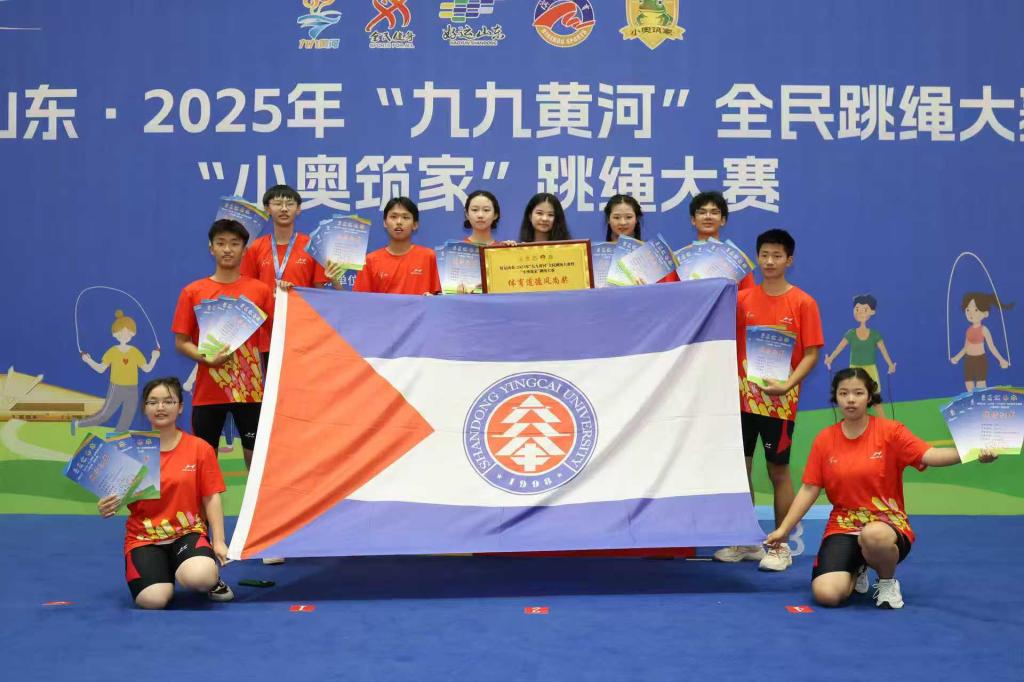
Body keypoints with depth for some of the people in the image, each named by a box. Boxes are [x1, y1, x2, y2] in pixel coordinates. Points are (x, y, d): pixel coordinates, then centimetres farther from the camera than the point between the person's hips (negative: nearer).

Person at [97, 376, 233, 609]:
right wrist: (107, 508, -17)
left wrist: (218, 541, -7)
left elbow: (211, 498, 2)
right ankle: (163, 573, 12)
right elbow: (120, 498, 7)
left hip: (188, 532, -1)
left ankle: (214, 579, 5)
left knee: (199, 578, -34)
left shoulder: (200, 448, 1)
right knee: (153, 600, -24)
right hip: (144, 537, 1)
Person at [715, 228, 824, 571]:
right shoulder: (742, 298, 5)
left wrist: (788, 384, -19)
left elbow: (811, 353, -6)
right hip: (743, 396, 4)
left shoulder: (803, 303, -4)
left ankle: (780, 546, 14)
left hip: (779, 400, -4)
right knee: (739, 466, 9)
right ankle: (746, 541, 22)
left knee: (778, 470, 3)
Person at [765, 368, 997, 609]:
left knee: (873, 535, -42)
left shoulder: (890, 431, -4)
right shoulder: (824, 439, 3)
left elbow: (929, 455, -18)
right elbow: (809, 490, 7)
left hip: (887, 522, -2)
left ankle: (888, 582, -5)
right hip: (842, 526, 3)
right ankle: (856, 571, 18)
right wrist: (783, 529, 5)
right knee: (826, 594, -22)